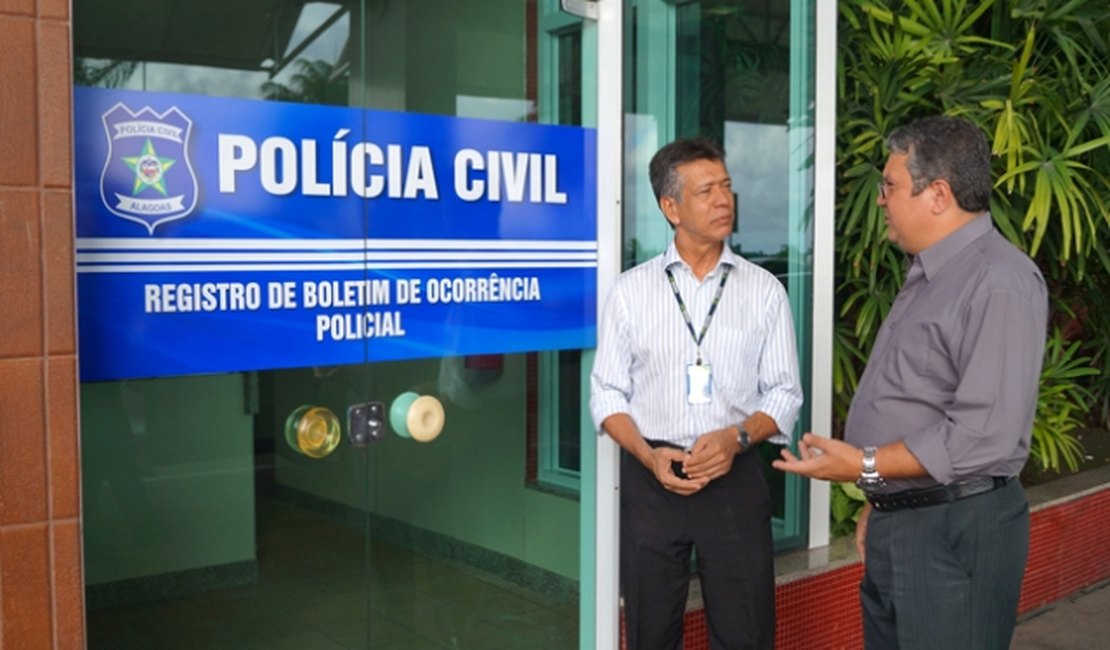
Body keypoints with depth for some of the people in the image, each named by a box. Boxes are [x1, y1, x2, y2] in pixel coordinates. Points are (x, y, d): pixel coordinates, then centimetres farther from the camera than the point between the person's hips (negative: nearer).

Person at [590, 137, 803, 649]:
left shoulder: (764, 290, 3)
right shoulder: (631, 290, 2)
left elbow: (784, 394, 2)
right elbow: (607, 393, 2)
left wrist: (737, 437, -16)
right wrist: (649, 455, -13)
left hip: (735, 478, 0)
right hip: (650, 480, 0)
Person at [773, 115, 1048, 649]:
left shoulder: (1000, 281, -18)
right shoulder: (927, 276, 14)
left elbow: (986, 434, -25)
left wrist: (867, 465, -21)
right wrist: (879, 501, 17)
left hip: (956, 531, -9)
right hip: (896, 522, 9)